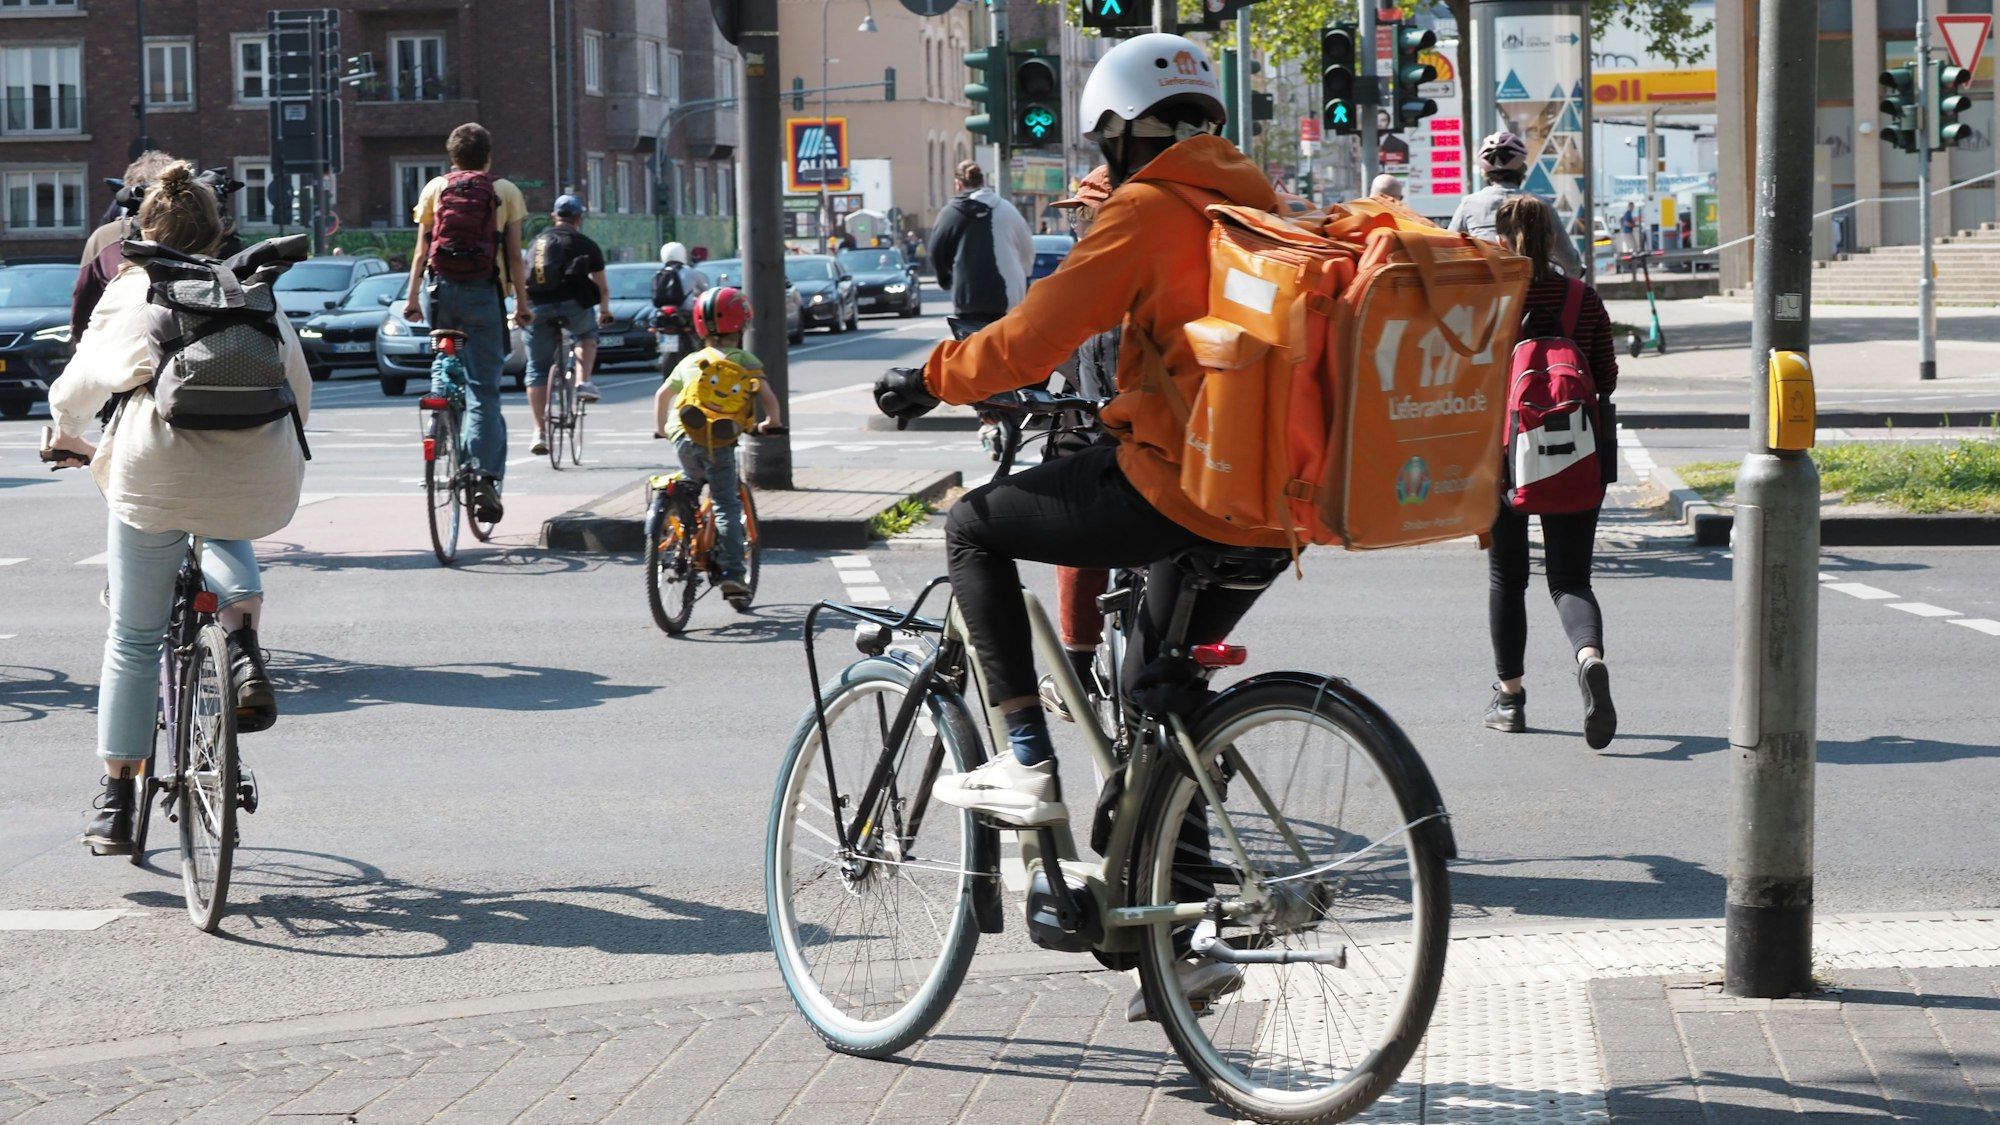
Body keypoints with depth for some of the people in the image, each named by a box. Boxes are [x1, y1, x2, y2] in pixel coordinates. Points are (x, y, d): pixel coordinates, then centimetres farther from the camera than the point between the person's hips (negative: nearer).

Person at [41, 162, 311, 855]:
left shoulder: (128, 292, 15)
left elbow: (77, 386, 22)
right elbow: (300, 389, 23)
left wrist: (67, 435, 44)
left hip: (155, 468, -2)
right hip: (258, 482, 2)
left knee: (134, 638, 14)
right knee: (223, 531, 38)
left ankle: (116, 800, 18)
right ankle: (243, 646, 9)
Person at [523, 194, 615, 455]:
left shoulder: (536, 242, 22)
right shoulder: (585, 244, 13)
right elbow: (601, 286, 20)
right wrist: (604, 310, 39)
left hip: (538, 308, 2)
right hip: (573, 304, -2)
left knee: (537, 370, 10)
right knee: (587, 335, 32)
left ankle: (540, 432, 5)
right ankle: (583, 382, 10)